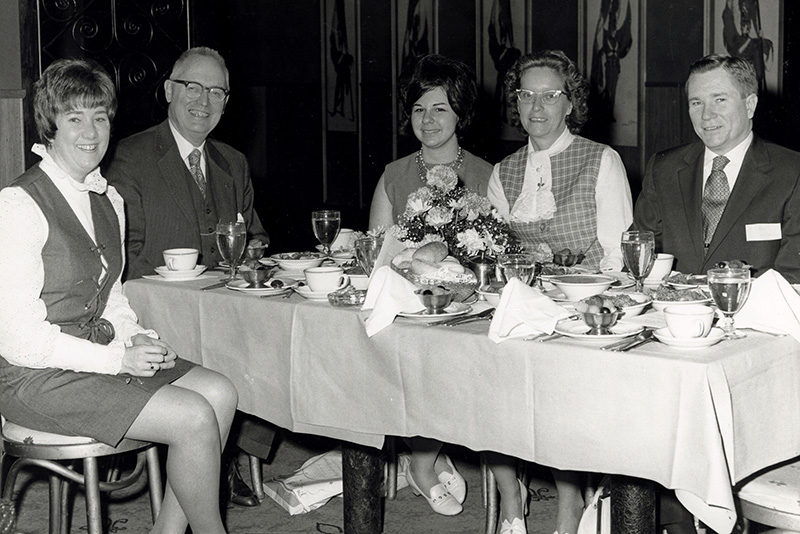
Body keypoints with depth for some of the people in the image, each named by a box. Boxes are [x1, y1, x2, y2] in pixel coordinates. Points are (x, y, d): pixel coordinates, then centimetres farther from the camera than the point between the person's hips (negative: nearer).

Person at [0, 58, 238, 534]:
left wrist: (140, 339, -3)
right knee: (194, 419, -19)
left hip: (103, 358, 8)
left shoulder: (110, 201, 11)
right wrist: (118, 357, -19)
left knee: (220, 392, -8)